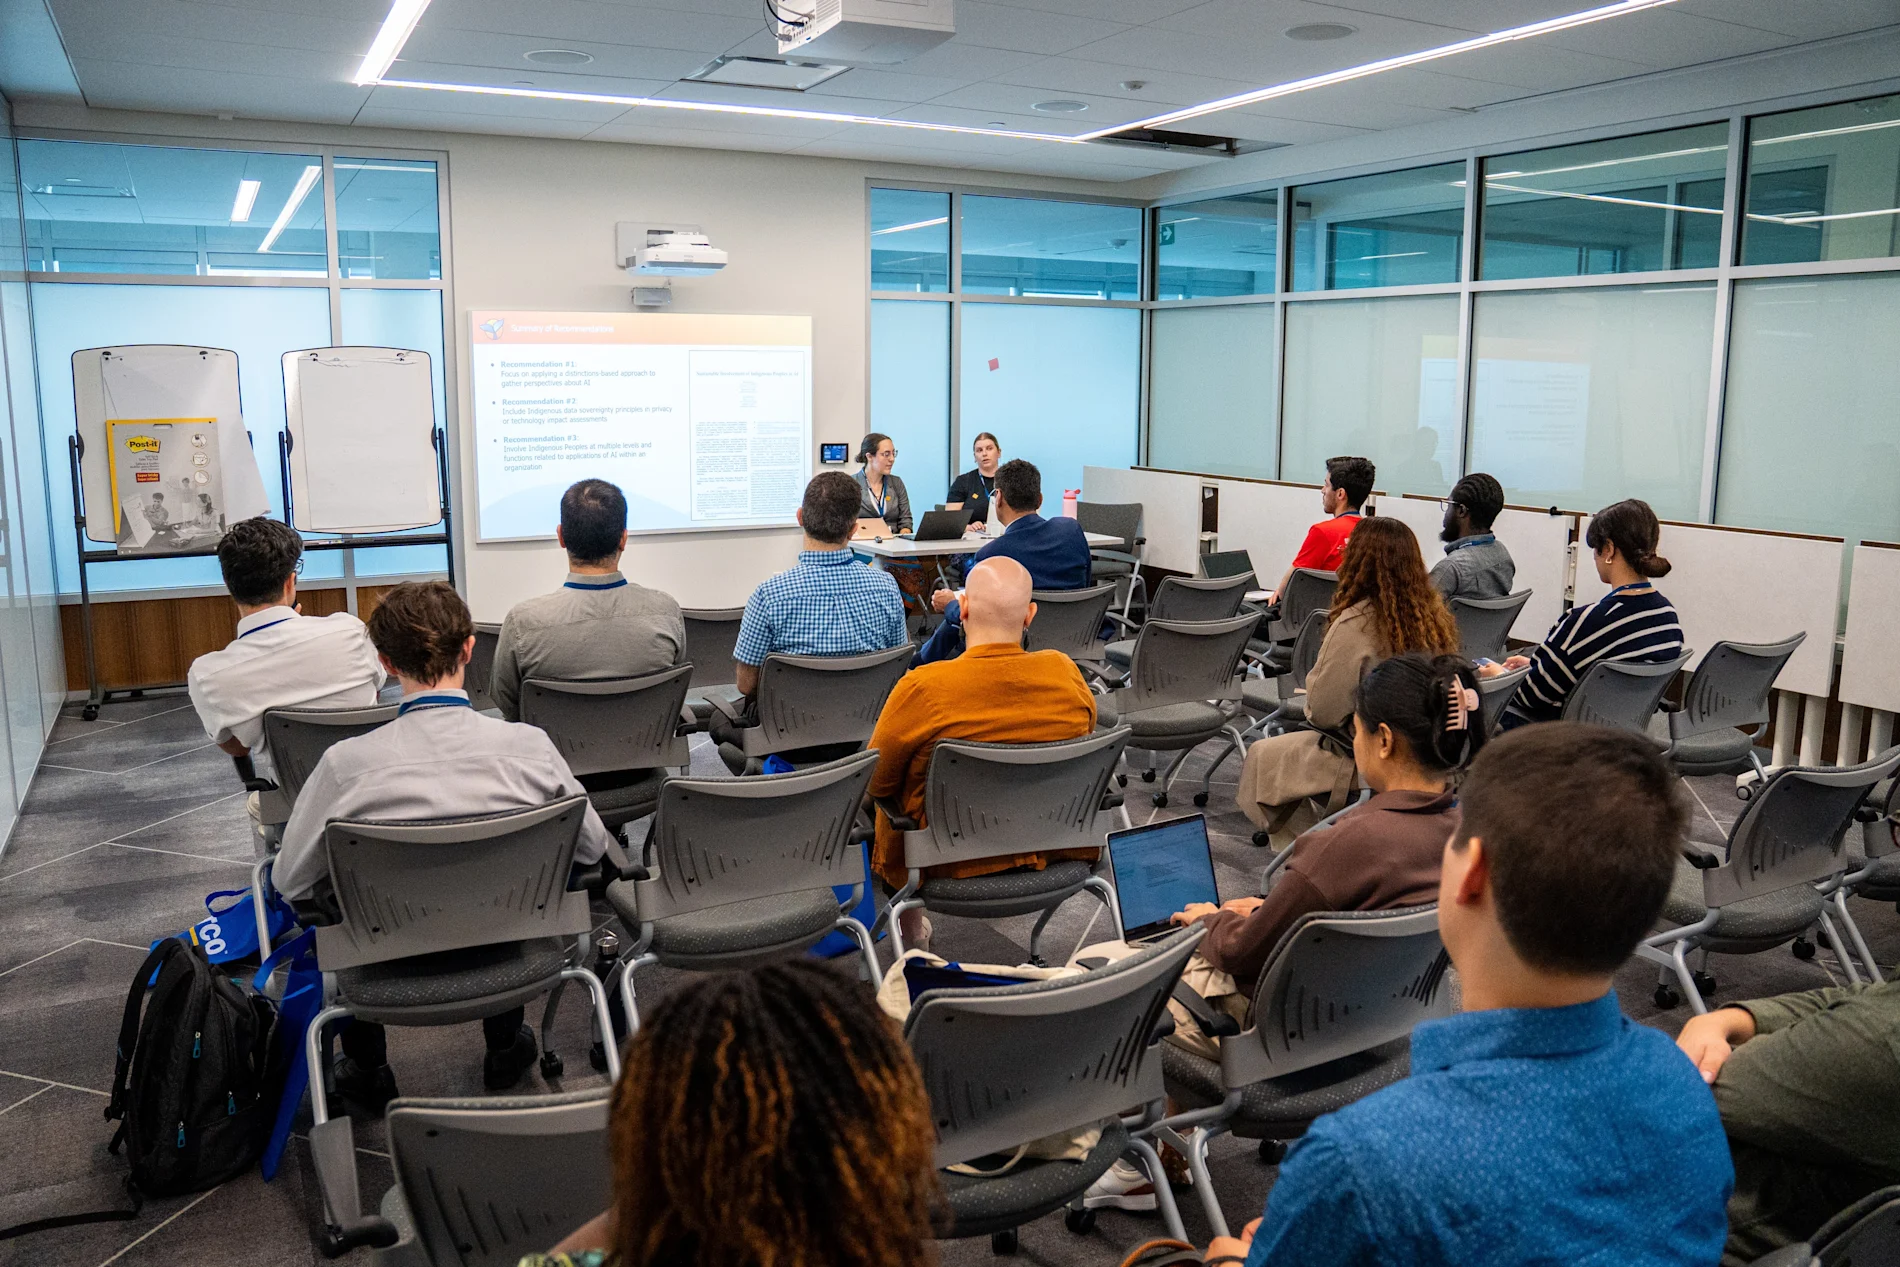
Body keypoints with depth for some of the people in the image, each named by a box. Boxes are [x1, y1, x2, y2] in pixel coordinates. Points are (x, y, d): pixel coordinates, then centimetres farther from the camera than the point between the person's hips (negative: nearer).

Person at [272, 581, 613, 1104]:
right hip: (501, 945, 1)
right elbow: (592, 847, -3)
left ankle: (367, 1069, 40)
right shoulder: (529, 746, -18)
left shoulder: (347, 763, -21)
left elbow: (290, 881, -7)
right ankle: (505, 1047, 44)